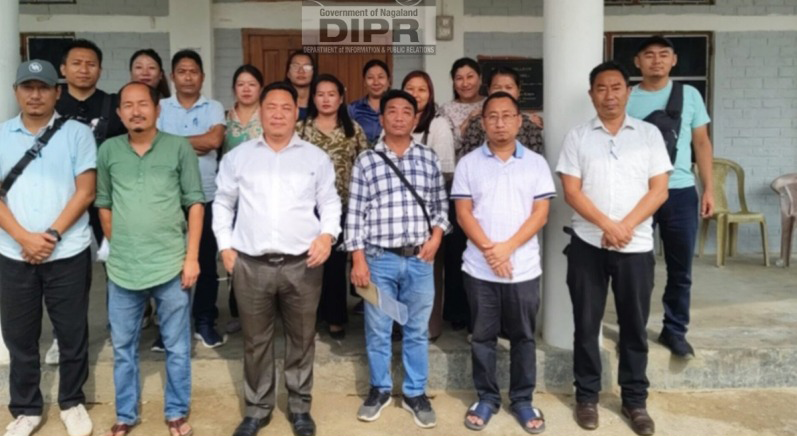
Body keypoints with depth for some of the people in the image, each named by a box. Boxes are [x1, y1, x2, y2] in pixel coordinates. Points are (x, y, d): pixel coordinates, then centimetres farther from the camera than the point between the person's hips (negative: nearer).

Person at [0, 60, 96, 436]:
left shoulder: (77, 133, 0)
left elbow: (85, 192, -5)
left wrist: (52, 235, -13)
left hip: (68, 253, -2)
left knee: (72, 333, 8)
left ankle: (72, 403, 27)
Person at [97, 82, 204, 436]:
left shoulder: (179, 148, -2)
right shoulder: (108, 151, 5)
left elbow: (195, 204, -2)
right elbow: (104, 204, 12)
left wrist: (192, 256, -6)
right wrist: (118, 248, 8)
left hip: (171, 265, -2)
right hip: (122, 268, 2)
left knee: (177, 347, 9)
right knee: (123, 346, 14)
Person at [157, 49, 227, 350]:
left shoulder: (214, 108, 5)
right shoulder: (160, 108, 6)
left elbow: (215, 140, -13)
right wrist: (195, 146, -10)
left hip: (206, 196, 0)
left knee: (207, 261, 7)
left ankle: (204, 322, 20)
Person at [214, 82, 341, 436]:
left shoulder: (316, 157, 6)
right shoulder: (239, 156, 7)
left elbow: (330, 202, 9)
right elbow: (223, 203, 13)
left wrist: (327, 234, -9)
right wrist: (225, 246, 5)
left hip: (302, 264, 0)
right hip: (251, 264, 1)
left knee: (301, 339, 11)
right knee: (255, 341, 11)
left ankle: (300, 407, 29)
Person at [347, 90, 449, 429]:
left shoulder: (429, 158, 6)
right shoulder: (366, 161, -1)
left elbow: (441, 204, 11)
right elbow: (355, 213, -3)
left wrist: (437, 236, -6)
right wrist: (358, 259, -7)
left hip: (420, 259, 2)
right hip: (380, 259, -1)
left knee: (417, 330, 11)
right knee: (377, 330, 10)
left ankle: (415, 392, 26)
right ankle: (380, 389, 29)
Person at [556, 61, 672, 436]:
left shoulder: (649, 134, 4)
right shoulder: (577, 137, 2)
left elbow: (659, 190, -1)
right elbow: (571, 192, -4)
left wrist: (626, 227, -14)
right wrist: (608, 226, -16)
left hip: (636, 246, 0)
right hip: (588, 244, 0)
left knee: (634, 326, 9)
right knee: (586, 324, 8)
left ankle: (635, 400, 24)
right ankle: (586, 396, 22)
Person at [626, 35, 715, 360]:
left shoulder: (689, 95, 6)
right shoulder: (626, 99, 1)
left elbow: (701, 143, 9)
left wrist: (708, 189, 3)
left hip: (680, 192, 2)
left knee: (680, 269, 8)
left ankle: (675, 330, 22)